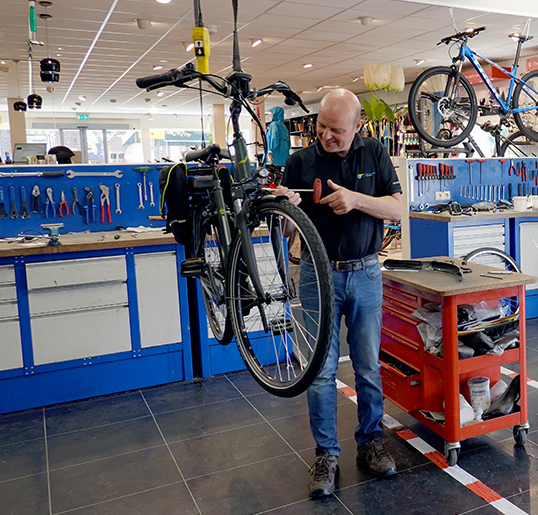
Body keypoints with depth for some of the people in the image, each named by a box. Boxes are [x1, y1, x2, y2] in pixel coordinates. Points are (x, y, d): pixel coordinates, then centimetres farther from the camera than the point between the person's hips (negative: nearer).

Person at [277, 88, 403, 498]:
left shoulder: (374, 154, 4)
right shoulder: (301, 161, 0)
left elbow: (397, 209, -2)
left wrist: (356, 199, -19)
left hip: (366, 274, 1)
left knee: (369, 367, 10)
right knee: (321, 370, 2)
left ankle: (371, 441, 29)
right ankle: (326, 453, 17)